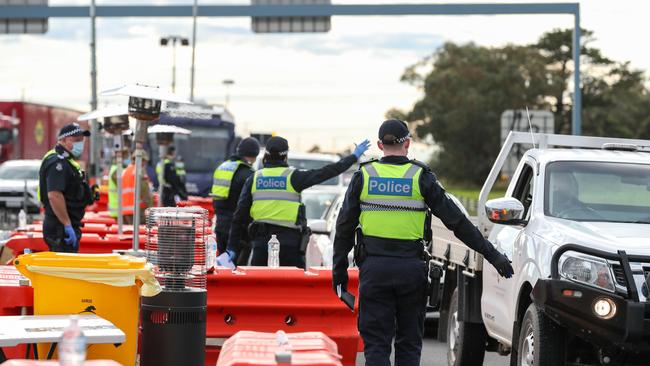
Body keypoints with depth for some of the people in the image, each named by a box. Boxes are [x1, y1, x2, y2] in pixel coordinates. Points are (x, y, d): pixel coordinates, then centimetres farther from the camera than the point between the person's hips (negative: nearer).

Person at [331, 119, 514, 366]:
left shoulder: (363, 176, 3)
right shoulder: (421, 178, 1)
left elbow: (344, 228, 4)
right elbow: (457, 222, 1)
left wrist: (339, 271, 11)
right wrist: (491, 255, 5)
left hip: (374, 267, 0)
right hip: (411, 268, 0)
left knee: (376, 343, 1)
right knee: (409, 343, 10)